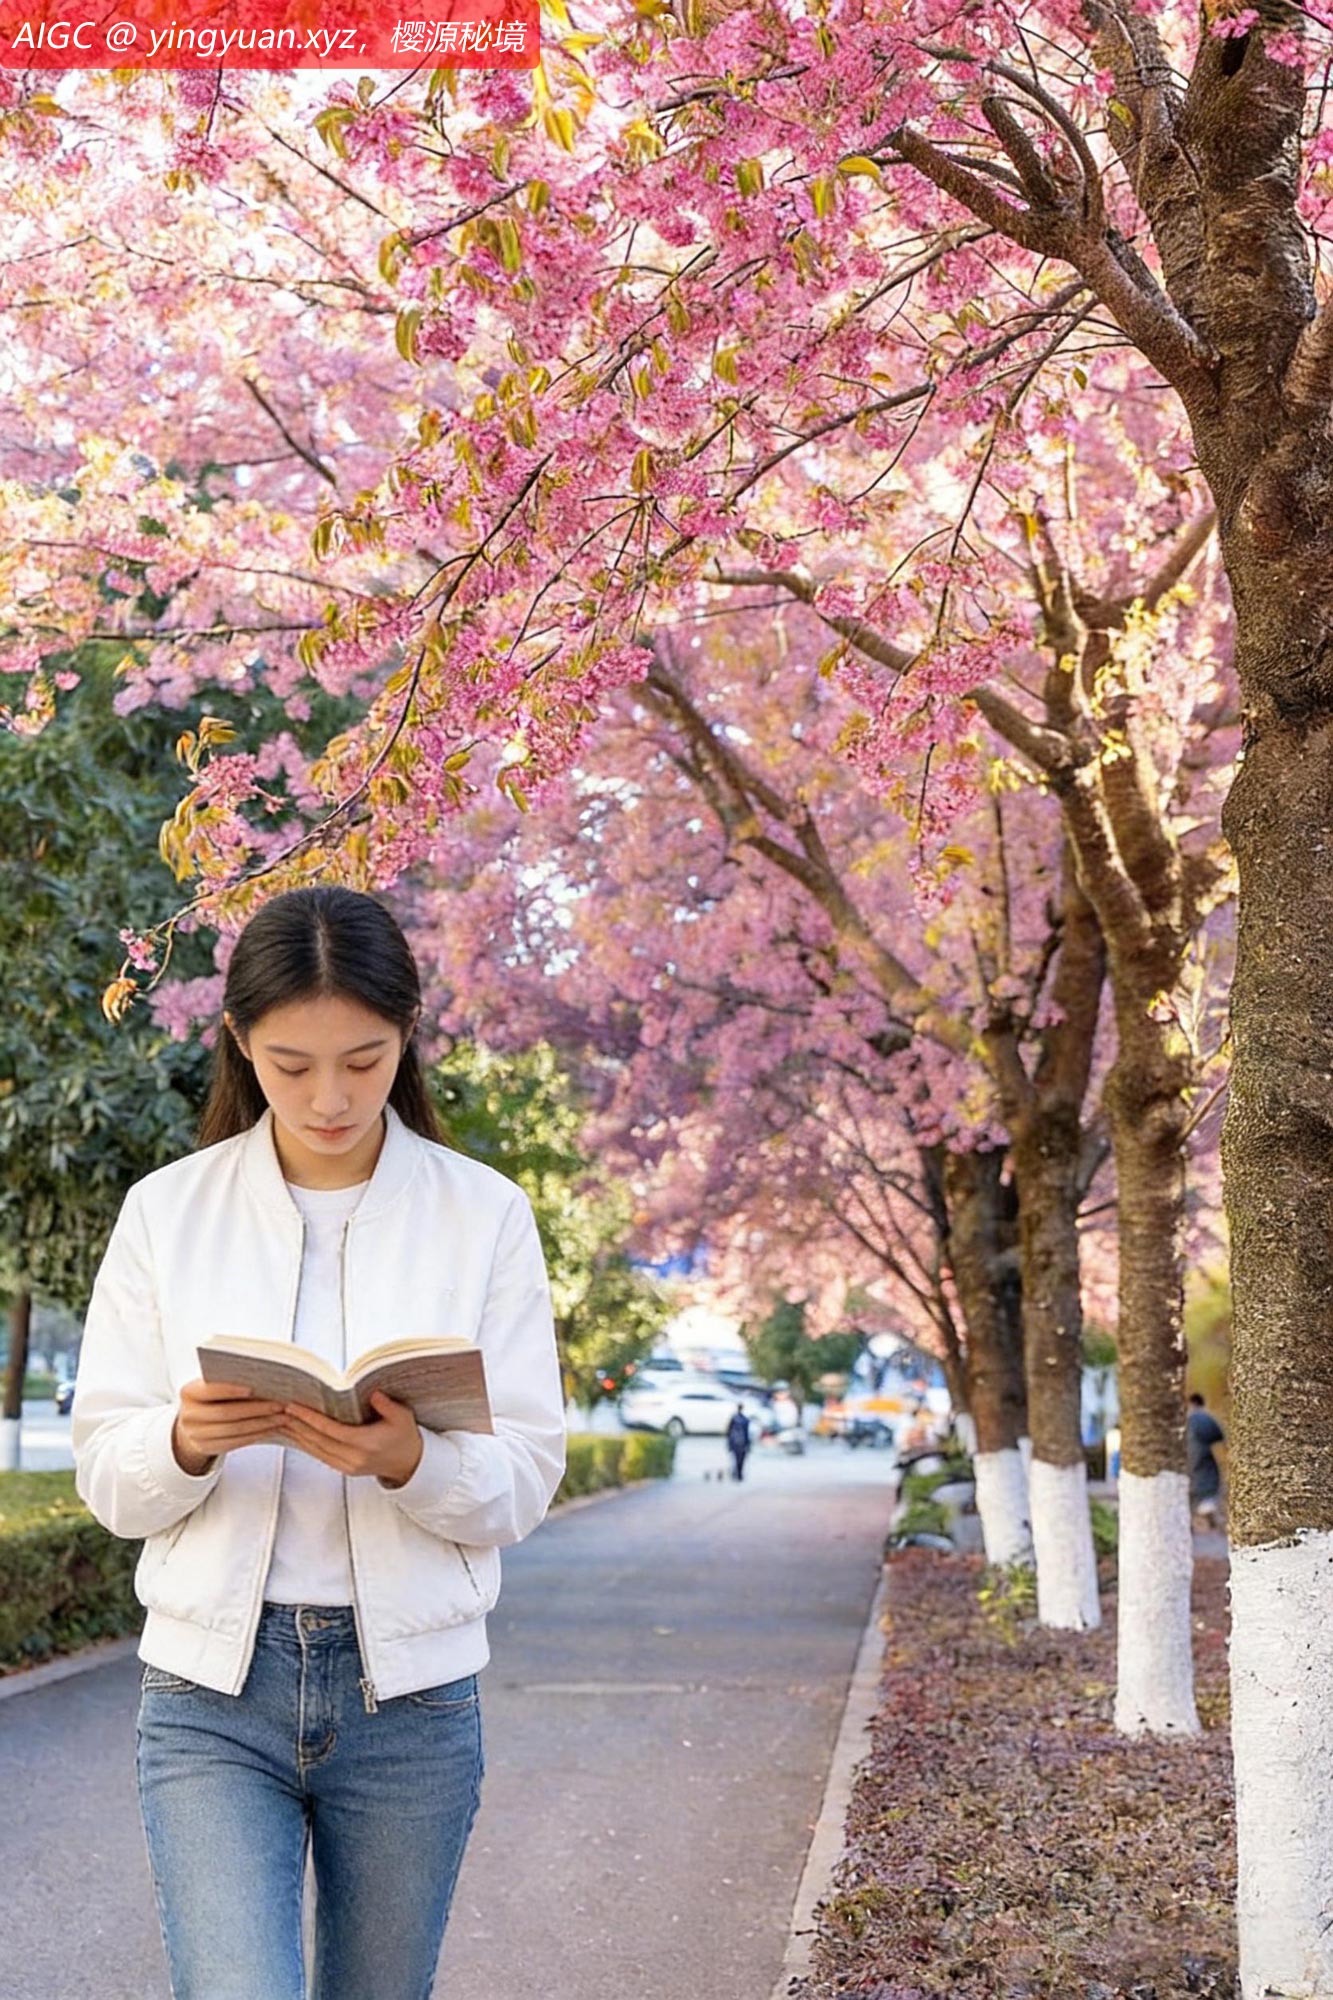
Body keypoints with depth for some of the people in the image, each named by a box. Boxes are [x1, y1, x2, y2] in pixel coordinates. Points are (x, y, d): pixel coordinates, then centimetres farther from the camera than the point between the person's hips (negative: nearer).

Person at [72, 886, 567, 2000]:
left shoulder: (484, 1217, -1)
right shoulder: (168, 1212, 1)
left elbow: (526, 1483, -2)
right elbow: (106, 1479, 2)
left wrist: (410, 1461, -23)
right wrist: (187, 1443, -21)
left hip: (410, 1692, 1)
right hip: (213, 1689, 0)